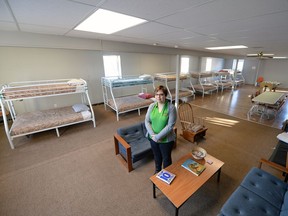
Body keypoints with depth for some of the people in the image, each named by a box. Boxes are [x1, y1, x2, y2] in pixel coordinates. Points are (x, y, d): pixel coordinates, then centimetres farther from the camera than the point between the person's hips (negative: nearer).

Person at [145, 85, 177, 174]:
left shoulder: (171, 107, -20)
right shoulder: (152, 106, -7)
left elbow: (170, 126, -22)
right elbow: (147, 121, -5)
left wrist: (158, 136, -21)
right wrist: (152, 134, -16)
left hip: (166, 139, -3)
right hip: (153, 138, 4)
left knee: (166, 158, 20)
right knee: (156, 156, 27)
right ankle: (157, 170, 56)